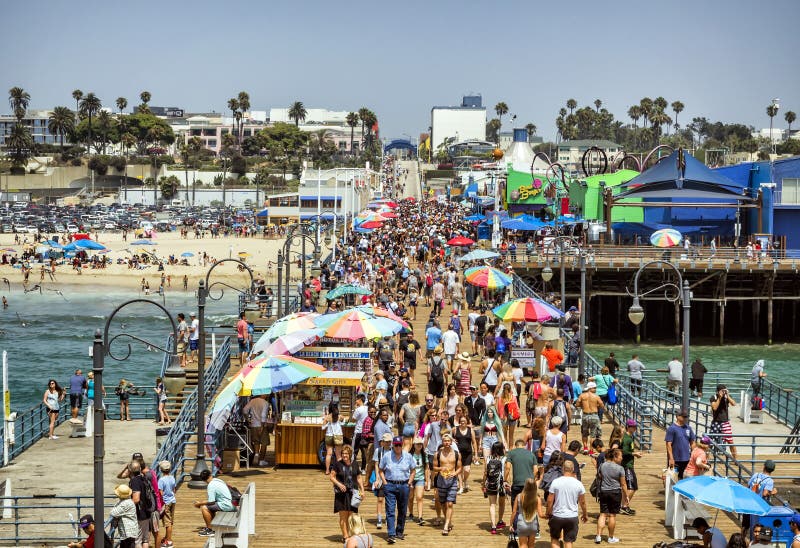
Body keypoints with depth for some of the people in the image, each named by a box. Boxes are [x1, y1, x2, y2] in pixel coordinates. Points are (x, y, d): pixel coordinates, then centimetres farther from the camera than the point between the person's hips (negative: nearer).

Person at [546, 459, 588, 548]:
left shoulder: (555, 482, -9)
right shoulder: (578, 484, -5)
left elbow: (550, 500, -7)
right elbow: (582, 502, 4)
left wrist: (548, 513, 8)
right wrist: (585, 515, 20)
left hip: (557, 516, -1)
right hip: (572, 517, 1)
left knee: (554, 539, 17)